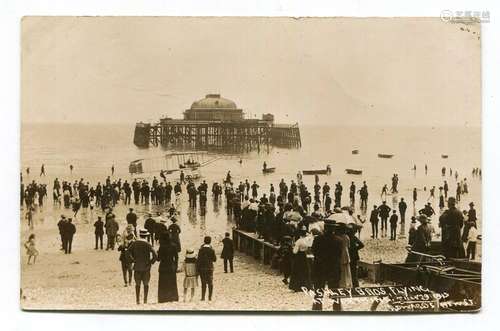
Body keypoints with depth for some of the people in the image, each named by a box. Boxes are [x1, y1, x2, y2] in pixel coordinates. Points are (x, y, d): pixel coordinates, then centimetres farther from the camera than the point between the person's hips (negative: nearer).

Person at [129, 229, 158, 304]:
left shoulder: (134, 243, -4)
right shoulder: (147, 245, -14)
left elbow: (129, 251, 13)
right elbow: (155, 256, -19)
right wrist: (151, 262, -4)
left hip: (137, 266, 2)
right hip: (146, 267, -2)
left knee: (137, 284, 13)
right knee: (146, 284, 11)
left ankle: (137, 300, 11)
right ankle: (145, 300, 8)